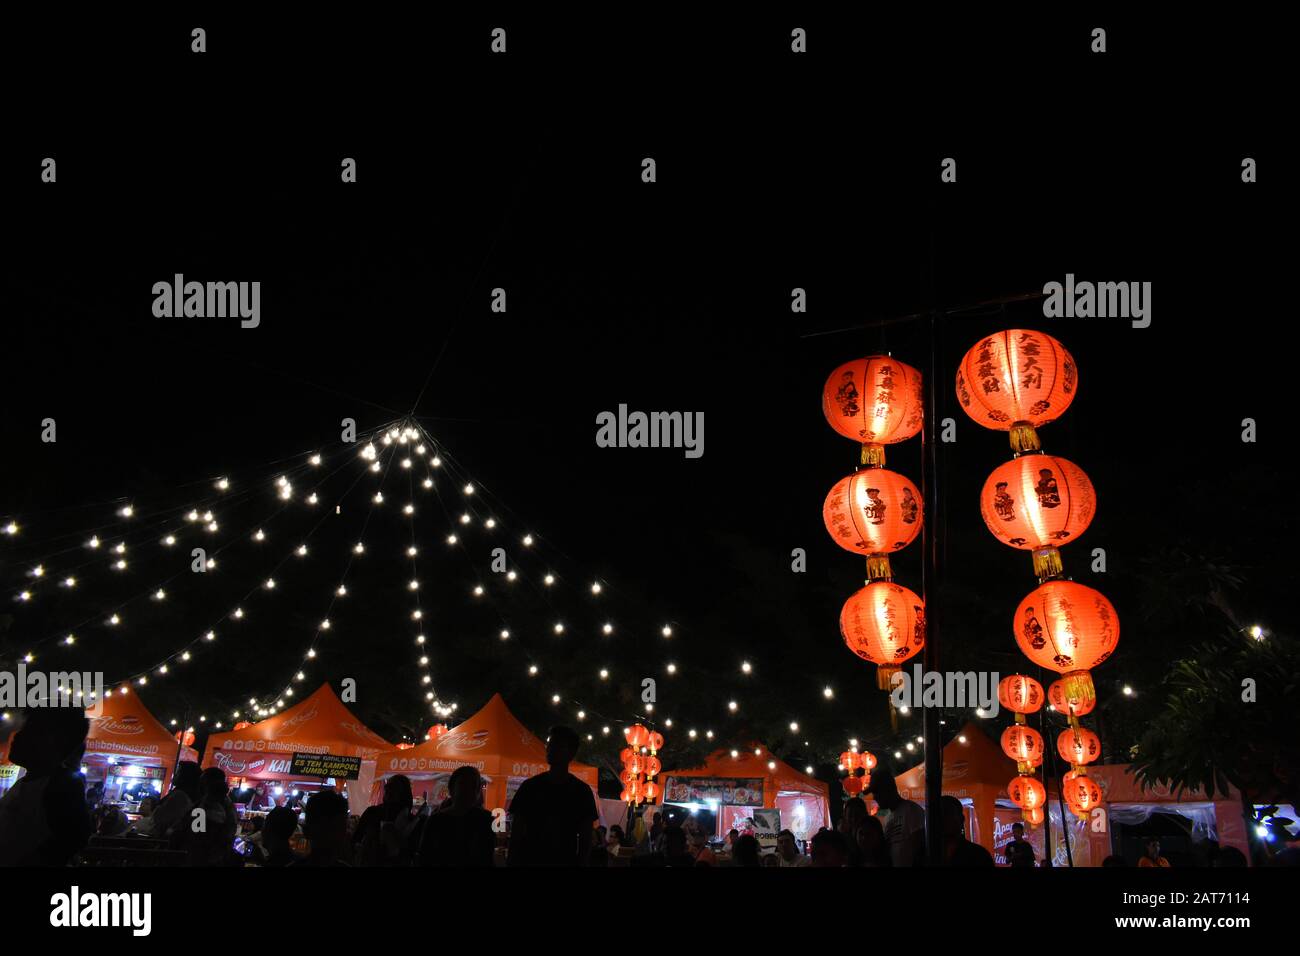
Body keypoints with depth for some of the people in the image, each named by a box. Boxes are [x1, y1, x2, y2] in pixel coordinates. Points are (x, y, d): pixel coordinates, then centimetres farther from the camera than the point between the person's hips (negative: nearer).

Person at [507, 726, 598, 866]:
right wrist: (513, 862, -4)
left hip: (566, 861, -1)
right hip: (529, 860, 1)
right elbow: (516, 833, 5)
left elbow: (586, 838, 4)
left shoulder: (581, 791, 3)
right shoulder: (530, 786, 5)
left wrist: (581, 863, -8)